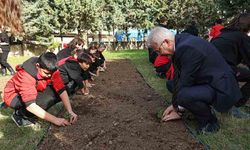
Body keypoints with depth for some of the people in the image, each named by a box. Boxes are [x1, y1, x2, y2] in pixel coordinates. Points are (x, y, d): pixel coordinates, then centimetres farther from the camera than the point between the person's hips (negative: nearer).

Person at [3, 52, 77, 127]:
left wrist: (70, 112, -33)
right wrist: (55, 120, -43)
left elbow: (61, 90, -22)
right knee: (47, 99, -32)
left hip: (35, 92, 6)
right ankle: (20, 114, -8)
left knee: (58, 93, -19)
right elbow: (30, 105, -41)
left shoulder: (51, 70, -21)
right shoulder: (26, 75, -35)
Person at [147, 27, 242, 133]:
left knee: (183, 95, -33)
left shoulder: (187, 48, -27)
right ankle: (204, 107, 14)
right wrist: (175, 104, 4)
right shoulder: (180, 41, 1)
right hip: (207, 81, 10)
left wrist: (176, 109, -8)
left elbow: (184, 82, -23)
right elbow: (178, 75, 4)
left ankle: (210, 121, -5)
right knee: (171, 84, 12)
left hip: (221, 89, -10)